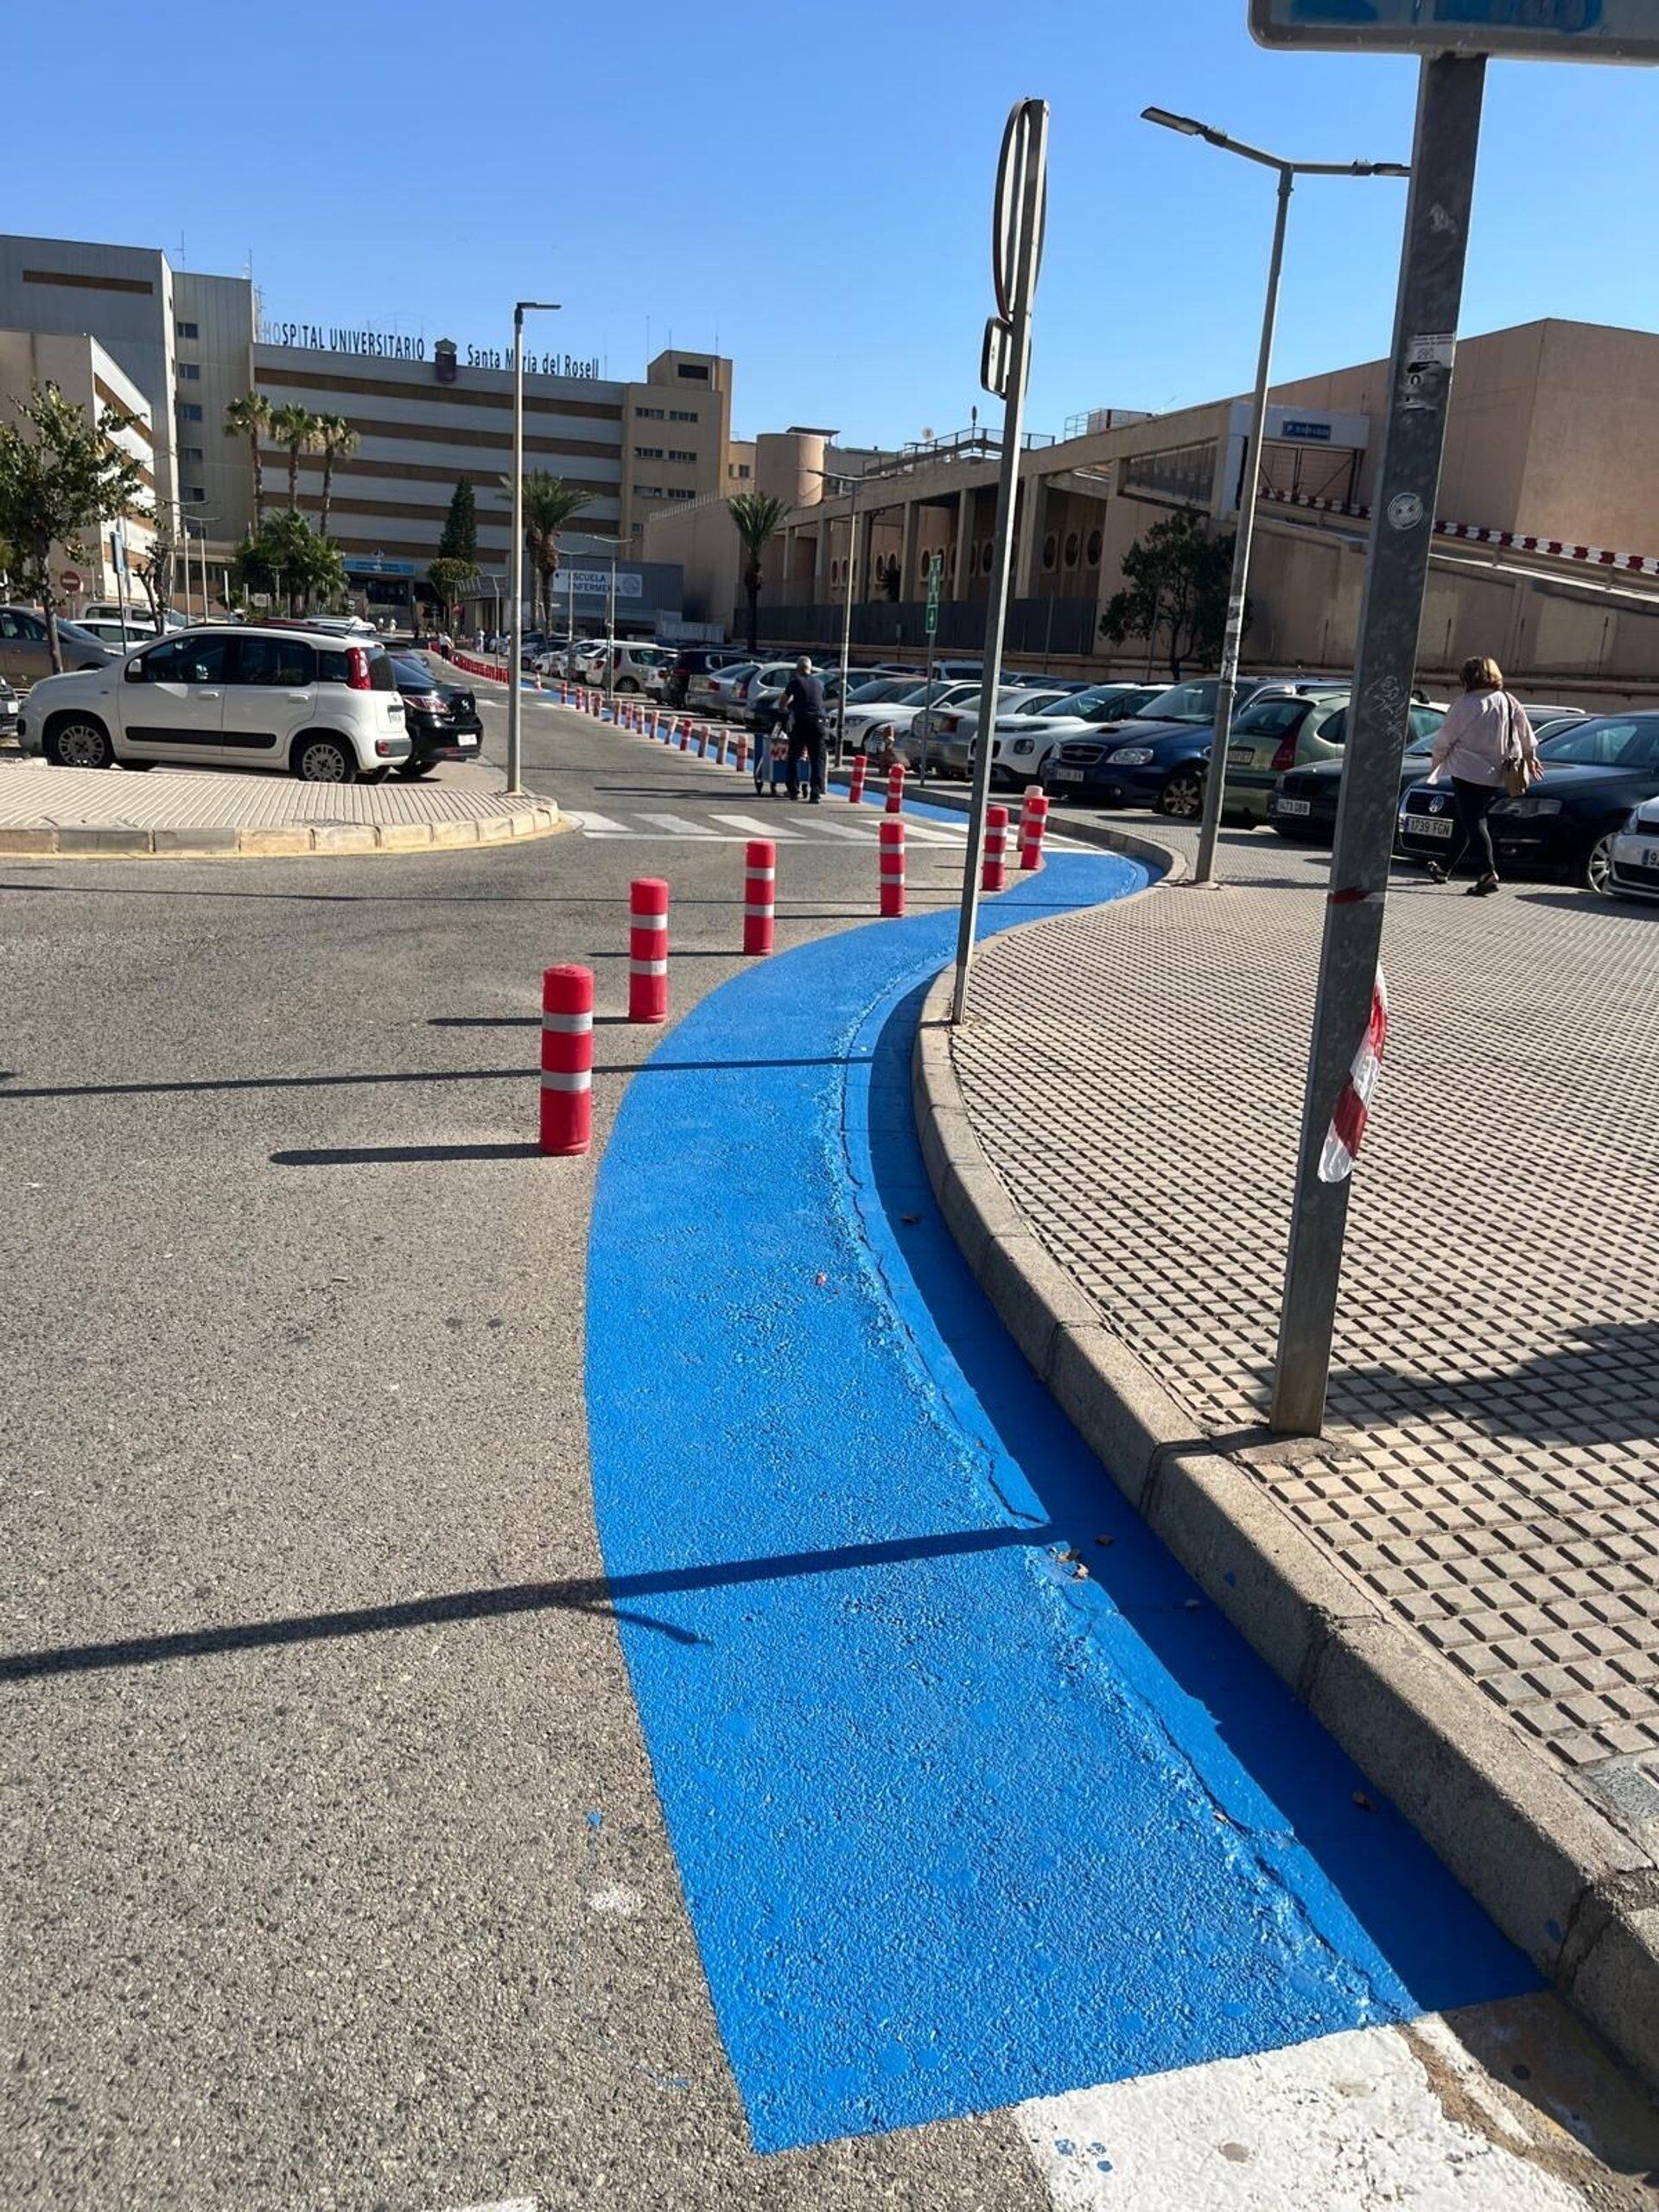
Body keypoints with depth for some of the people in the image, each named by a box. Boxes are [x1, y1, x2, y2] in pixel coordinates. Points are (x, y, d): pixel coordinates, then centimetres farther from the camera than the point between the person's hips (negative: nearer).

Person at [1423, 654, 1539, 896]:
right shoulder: (1510, 703, 7)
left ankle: (1488, 873, -21)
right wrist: (1530, 758, 35)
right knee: (1467, 822, 17)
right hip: (1497, 776, 7)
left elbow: (1444, 740, -6)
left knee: (1473, 823, -8)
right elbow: (1527, 738, 17)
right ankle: (1445, 867, 28)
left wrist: (1435, 763, 12)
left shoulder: (1465, 705, -11)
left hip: (1469, 773, -7)